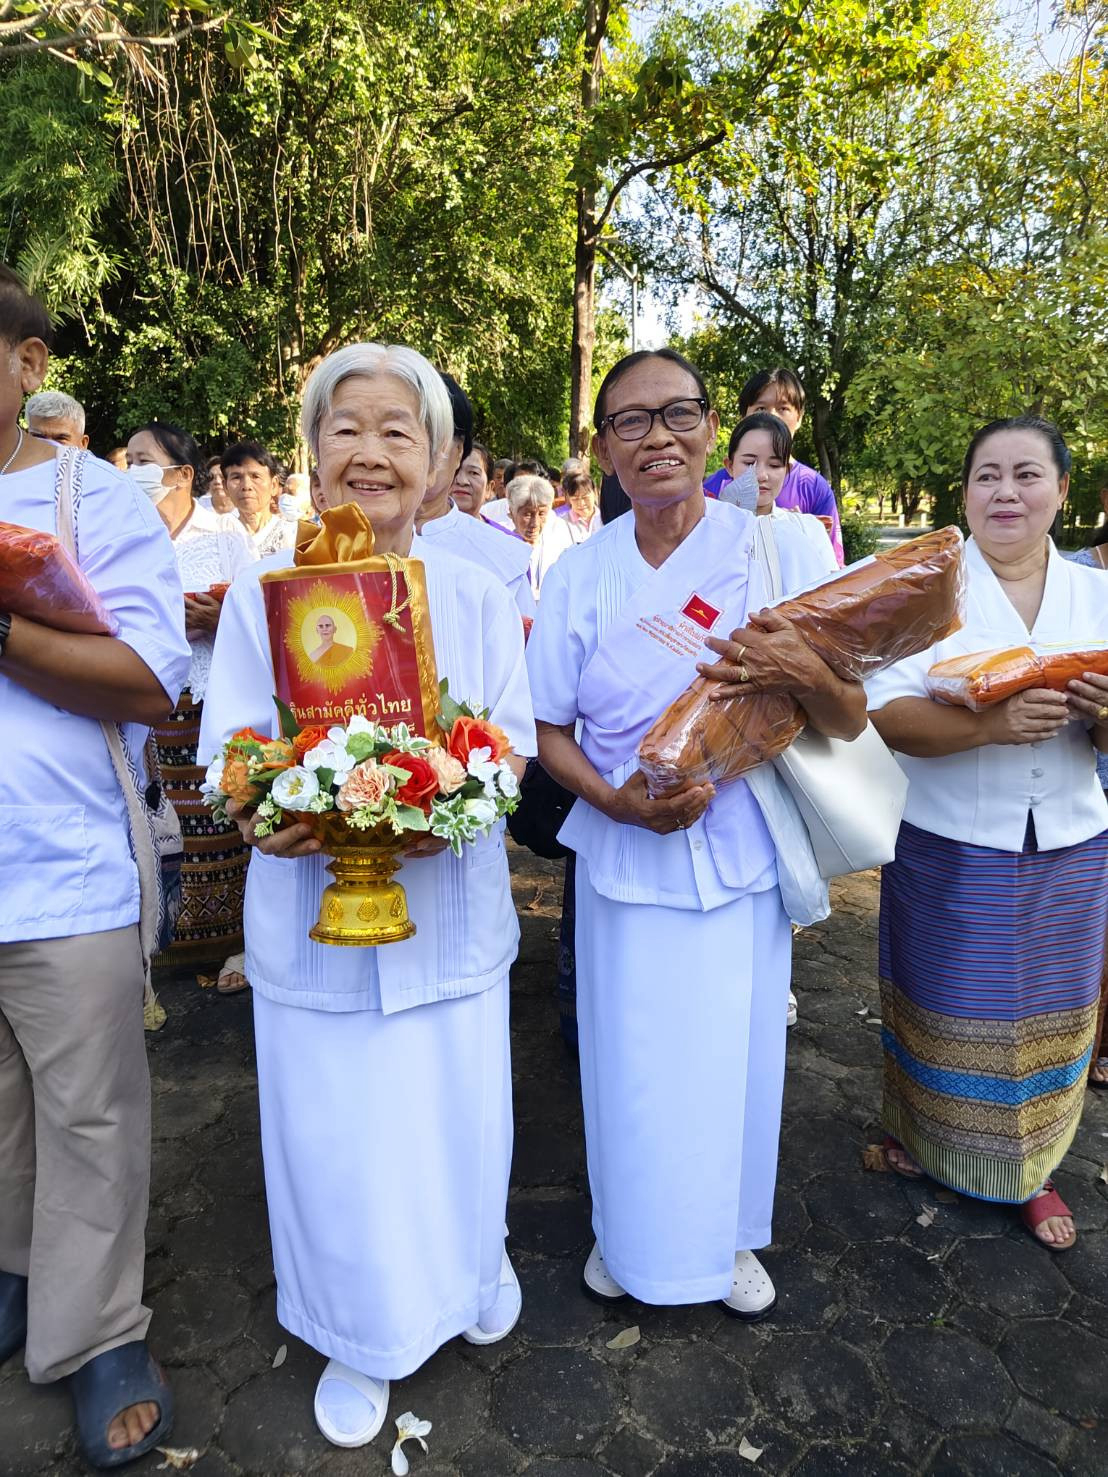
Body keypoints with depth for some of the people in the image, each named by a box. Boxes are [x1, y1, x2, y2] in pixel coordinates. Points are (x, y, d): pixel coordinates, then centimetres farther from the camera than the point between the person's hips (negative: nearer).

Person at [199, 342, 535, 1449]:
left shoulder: (476, 593, 2)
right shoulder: (263, 591, -1)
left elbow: (512, 746, 1)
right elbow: (229, 755, -1)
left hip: (450, 908, 1)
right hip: (313, 911, 0)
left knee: (456, 1118, 14)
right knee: (337, 1129, 11)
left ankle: (472, 1267, 48)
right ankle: (363, 1336, 40)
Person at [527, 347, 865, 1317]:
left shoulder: (779, 552, -7)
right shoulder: (580, 573, -3)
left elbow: (851, 723, -6)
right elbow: (549, 730, 2)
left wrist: (804, 675, -29)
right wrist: (618, 799, -17)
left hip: (742, 855, 0)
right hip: (626, 853, 1)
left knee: (736, 1055, 14)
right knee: (630, 1059, 12)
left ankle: (731, 1235, 43)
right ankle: (627, 1232, 42)